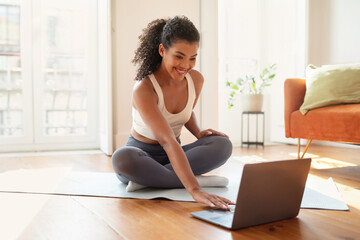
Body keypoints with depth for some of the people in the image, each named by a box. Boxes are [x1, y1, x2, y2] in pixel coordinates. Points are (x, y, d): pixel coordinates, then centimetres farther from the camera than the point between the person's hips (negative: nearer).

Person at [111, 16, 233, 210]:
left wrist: (198, 133, -6)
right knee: (121, 158, -40)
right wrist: (194, 190, -48)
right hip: (142, 154, -4)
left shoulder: (196, 80, -6)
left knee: (222, 145, -23)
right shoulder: (143, 89, -27)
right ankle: (200, 180, -31)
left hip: (174, 156, 5)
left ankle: (147, 179, -24)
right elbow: (168, 142, -39)